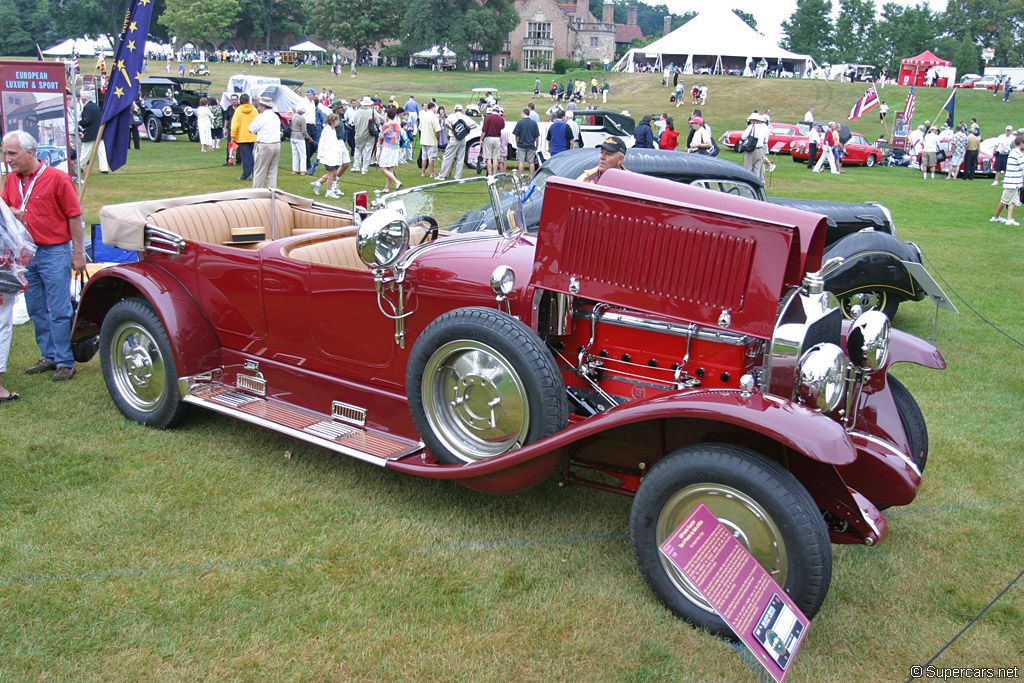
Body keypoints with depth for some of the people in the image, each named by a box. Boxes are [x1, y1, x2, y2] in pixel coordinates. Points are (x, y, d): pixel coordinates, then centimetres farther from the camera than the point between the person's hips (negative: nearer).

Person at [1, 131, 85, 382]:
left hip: (54, 253, -7)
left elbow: (74, 217, -9)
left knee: (59, 311, -2)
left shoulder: (57, 178, -11)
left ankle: (65, 362, 7)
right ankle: (49, 357, 26)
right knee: (36, 311, 14)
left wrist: (78, 254, -10)